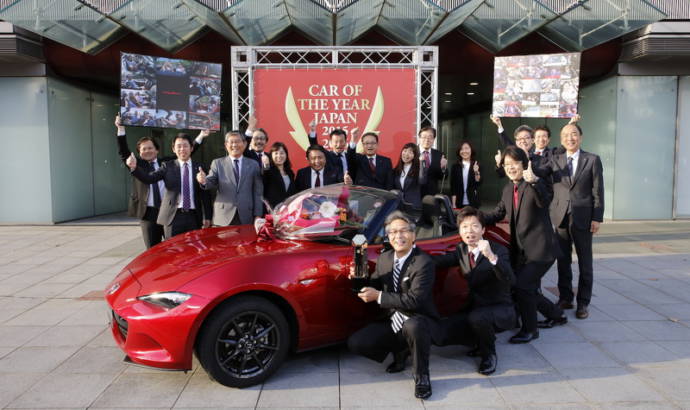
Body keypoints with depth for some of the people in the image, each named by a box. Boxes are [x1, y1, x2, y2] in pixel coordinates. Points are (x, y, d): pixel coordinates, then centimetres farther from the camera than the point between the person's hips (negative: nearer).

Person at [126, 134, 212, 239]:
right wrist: (134, 167, -25)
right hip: (173, 216, 0)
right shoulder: (168, 166, 6)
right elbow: (149, 178, -7)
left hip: (194, 217, 1)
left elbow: (205, 194, 7)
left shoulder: (199, 168, 6)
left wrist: (207, 217, 4)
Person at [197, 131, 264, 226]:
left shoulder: (253, 164, 9)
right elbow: (211, 182, 0)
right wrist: (204, 181, -24)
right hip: (223, 217, 0)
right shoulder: (217, 163, 8)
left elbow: (258, 192, 7)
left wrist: (258, 216, 1)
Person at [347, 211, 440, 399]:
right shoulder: (384, 258, 4)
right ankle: (400, 352, 15)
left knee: (412, 326, -40)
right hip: (393, 322, 6)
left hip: (419, 322, -6)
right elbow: (373, 287, 12)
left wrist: (379, 297, -23)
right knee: (355, 343, -10)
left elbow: (414, 300, -25)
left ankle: (421, 376, -12)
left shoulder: (423, 262, -17)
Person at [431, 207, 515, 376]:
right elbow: (439, 260, -9)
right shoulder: (461, 250, 2)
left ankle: (489, 354, -6)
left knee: (477, 316, -38)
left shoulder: (498, 250, -16)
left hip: (501, 311, -5)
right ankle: (480, 342, 14)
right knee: (441, 333, -13)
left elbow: (510, 281, -32)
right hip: (475, 309, 6)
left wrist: (492, 256, -47)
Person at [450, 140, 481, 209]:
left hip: (473, 202, 0)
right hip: (460, 203, 0)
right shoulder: (455, 167, 3)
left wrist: (476, 172, -23)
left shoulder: (476, 165, 3)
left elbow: (479, 183, -6)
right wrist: (454, 204, -4)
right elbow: (453, 186, 1)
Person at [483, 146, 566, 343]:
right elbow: (498, 213, 19)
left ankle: (529, 330, 7)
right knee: (527, 289, 15)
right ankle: (556, 315, 40)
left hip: (540, 249, -8)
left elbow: (544, 201, -31)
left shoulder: (537, 185, -11)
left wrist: (534, 181, -48)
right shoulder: (507, 190, 12)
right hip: (520, 250, 8)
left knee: (522, 286, -14)